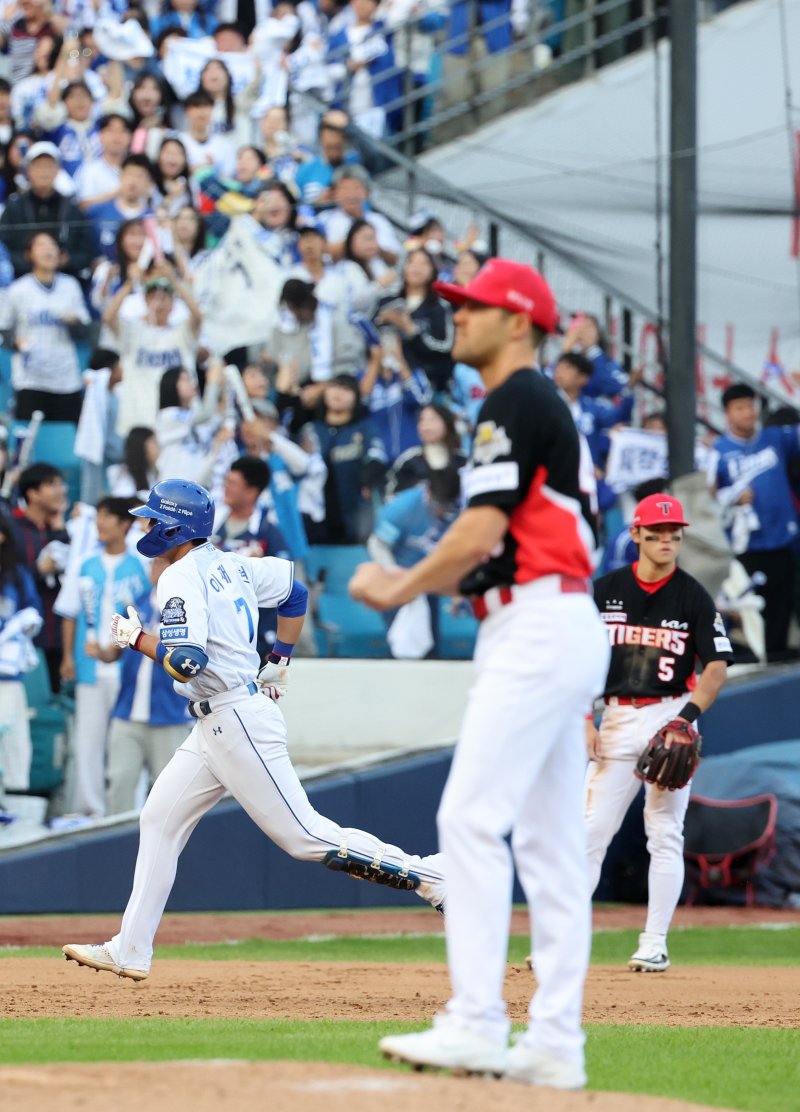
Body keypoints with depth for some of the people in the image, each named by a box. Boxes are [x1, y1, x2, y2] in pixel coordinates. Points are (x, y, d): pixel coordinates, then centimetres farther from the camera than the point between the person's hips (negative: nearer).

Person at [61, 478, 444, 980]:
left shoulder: (182, 577, -15)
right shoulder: (230, 564, 12)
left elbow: (187, 662, -25)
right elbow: (295, 592, 24)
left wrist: (136, 638, -9)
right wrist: (279, 664, 27)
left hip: (237, 721, -10)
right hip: (218, 724, 10)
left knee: (307, 836, -9)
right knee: (160, 820, 10)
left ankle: (432, 876, -8)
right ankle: (130, 952, 11)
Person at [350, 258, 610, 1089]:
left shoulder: (516, 401, -8)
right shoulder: (536, 405, 23)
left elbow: (481, 530, -15)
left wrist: (399, 590, -3)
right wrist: (411, 582, 16)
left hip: (538, 629, -11)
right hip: (560, 633, 11)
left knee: (471, 816, -14)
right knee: (548, 840, 8)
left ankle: (475, 1025, -19)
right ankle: (555, 1043, 7)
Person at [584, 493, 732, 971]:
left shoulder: (694, 596, 1)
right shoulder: (606, 589, 7)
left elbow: (717, 667, -1)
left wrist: (689, 717, -15)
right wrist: (585, 718, -2)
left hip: (670, 718, -2)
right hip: (617, 719, 2)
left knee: (665, 833, -1)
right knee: (590, 829, -3)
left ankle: (655, 944, 3)